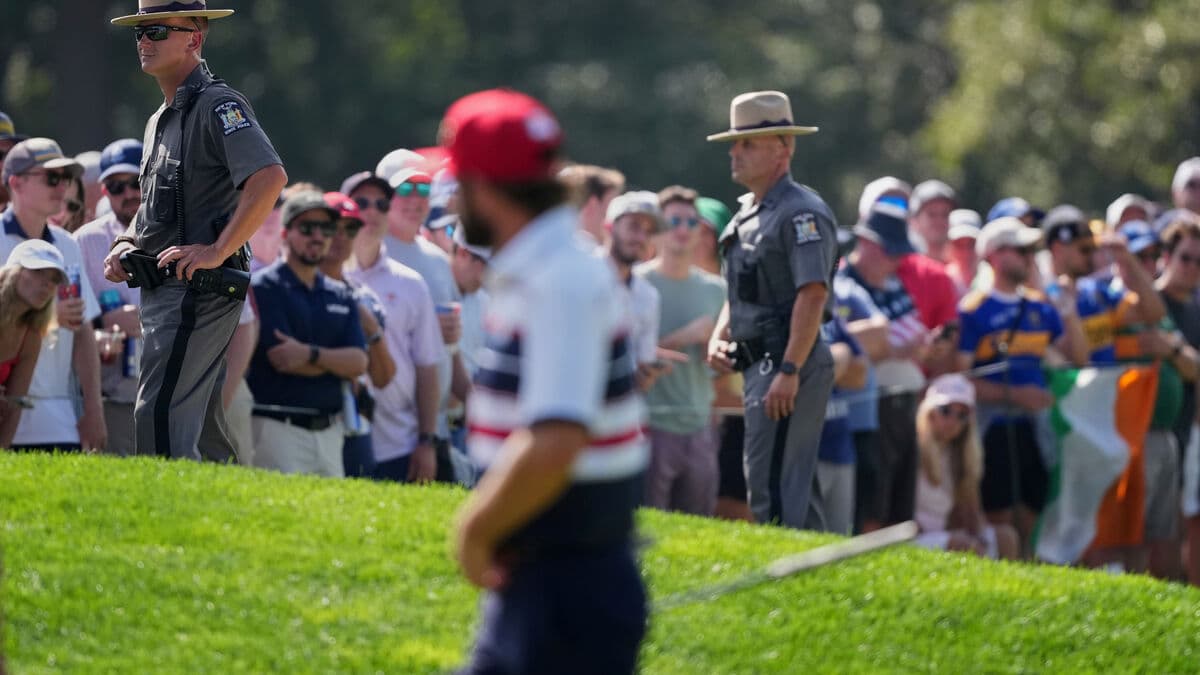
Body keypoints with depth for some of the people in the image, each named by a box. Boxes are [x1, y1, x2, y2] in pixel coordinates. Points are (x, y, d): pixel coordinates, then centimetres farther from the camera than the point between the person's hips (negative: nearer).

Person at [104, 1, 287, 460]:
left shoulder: (218, 105, -10)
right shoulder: (160, 120, 20)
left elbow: (270, 177, -25)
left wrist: (218, 252, -24)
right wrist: (127, 243, 11)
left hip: (198, 286, -10)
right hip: (162, 287, 10)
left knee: (161, 414, -17)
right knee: (198, 420, 12)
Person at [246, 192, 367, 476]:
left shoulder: (341, 295, 16)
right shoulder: (263, 288, -2)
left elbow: (359, 361, 3)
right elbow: (281, 360, -12)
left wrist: (311, 355, -14)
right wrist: (337, 361, -1)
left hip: (329, 430, 6)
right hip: (278, 428, -6)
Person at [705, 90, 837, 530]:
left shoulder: (801, 212, -13)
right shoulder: (748, 213, 18)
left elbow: (813, 295, -21)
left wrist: (789, 371, -26)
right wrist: (719, 337, 9)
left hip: (787, 362, -10)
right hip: (760, 362, 10)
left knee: (773, 489, -14)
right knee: (795, 486, 13)